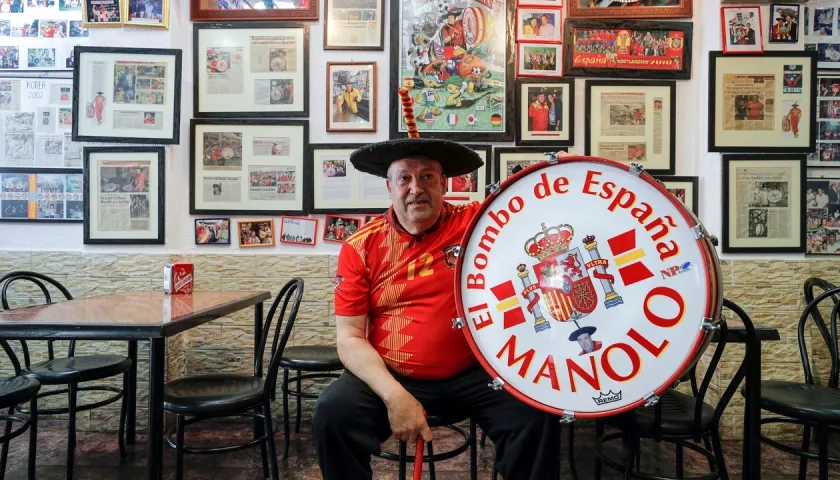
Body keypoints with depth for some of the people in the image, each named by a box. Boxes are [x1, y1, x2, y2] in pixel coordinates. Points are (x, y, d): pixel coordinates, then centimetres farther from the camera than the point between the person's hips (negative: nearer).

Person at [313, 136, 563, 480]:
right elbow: (349, 337, -7)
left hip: (473, 375, 0)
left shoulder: (476, 222, -4)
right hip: (390, 377, 0)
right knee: (333, 413, -23)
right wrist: (394, 394, -19)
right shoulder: (361, 247, -4)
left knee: (537, 412, -21)